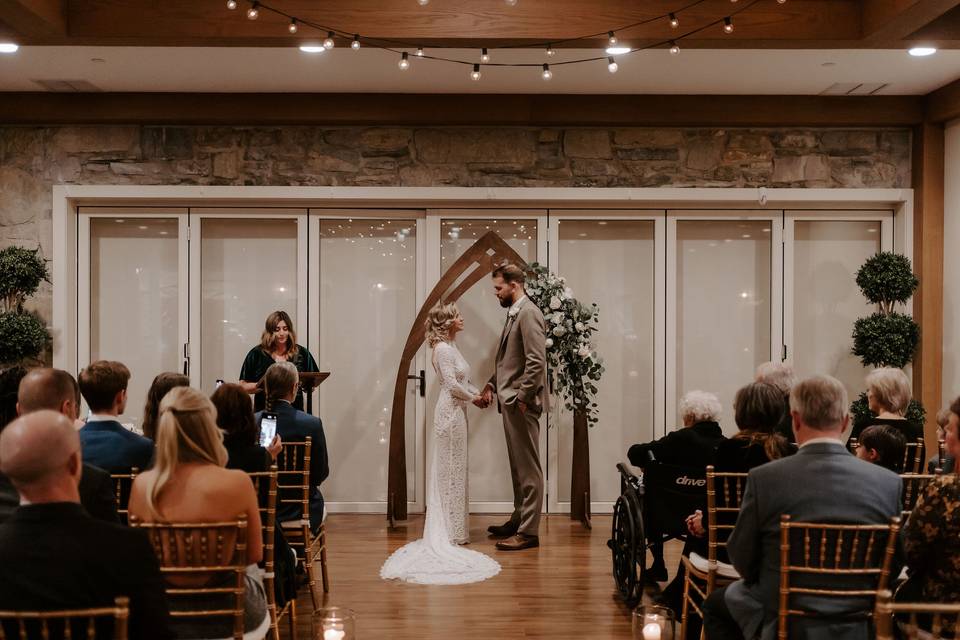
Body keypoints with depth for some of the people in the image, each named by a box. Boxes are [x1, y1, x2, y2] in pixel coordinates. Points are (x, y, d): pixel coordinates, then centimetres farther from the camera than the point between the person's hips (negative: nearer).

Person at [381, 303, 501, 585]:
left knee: (454, 471, 14)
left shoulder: (451, 346, 15)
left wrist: (478, 392, 2)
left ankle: (453, 528, 22)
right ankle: (452, 532, 5)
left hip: (456, 411, 10)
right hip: (450, 412, -10)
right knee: (451, 471, -3)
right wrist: (472, 397, -7)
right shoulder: (442, 349, -15)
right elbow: (452, 383, -21)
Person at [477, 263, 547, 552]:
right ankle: (519, 519, 27)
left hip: (522, 403, -10)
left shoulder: (528, 313, -14)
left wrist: (522, 398, -19)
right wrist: (491, 387, 15)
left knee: (528, 468, -4)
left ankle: (529, 532, 1)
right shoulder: (514, 314, 17)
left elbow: (537, 361, -21)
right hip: (511, 401, 10)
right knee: (518, 466, 17)